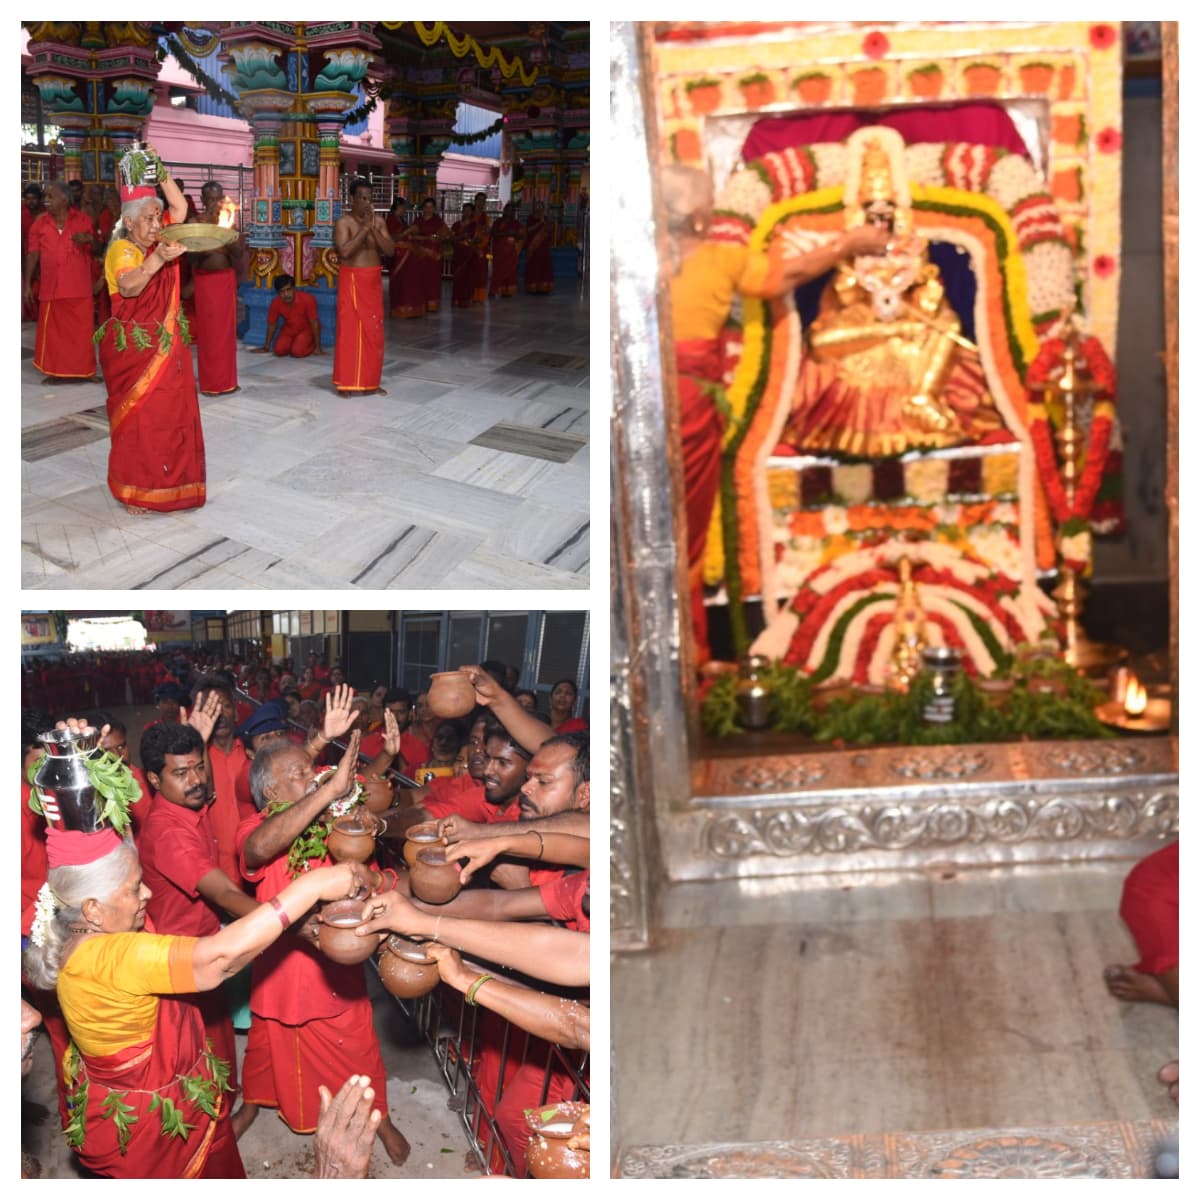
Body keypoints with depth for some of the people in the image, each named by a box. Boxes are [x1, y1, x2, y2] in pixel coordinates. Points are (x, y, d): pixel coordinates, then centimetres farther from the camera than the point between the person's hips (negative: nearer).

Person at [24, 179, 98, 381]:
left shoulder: (83, 220, 3)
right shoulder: (40, 224, 5)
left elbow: (94, 249, 11)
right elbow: (33, 254, 5)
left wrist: (89, 239, -13)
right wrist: (27, 285, 1)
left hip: (79, 287, -1)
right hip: (51, 287, 1)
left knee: (82, 330, 1)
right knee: (53, 331, 4)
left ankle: (85, 370, 9)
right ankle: (54, 370, 12)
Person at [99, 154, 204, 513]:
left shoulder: (156, 244, 7)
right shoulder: (122, 249, -14)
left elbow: (180, 208, 8)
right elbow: (128, 286, -33)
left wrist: (161, 173, 1)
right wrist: (158, 258, -45)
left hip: (166, 346, 7)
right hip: (133, 348, -7)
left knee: (171, 415, 9)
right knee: (138, 419, -3)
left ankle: (164, 484, 20)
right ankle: (134, 491, 6)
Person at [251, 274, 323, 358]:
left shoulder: (307, 299, -28)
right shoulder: (276, 303, -18)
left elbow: (314, 322, -20)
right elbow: (271, 324, -3)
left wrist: (318, 347, -17)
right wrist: (266, 348, 4)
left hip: (306, 329, -3)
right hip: (288, 329, 3)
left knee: (297, 352, -26)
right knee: (279, 351, -20)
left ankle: (312, 344, 5)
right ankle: (294, 342, 11)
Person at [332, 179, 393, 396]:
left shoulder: (378, 222, 6)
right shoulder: (344, 222, -10)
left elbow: (390, 250, -3)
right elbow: (344, 251, -24)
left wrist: (374, 229, -15)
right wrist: (364, 228, -22)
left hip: (373, 281, 5)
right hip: (352, 280, -5)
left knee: (373, 331, 8)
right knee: (350, 330, -5)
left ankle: (370, 380, 17)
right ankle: (345, 382, 0)